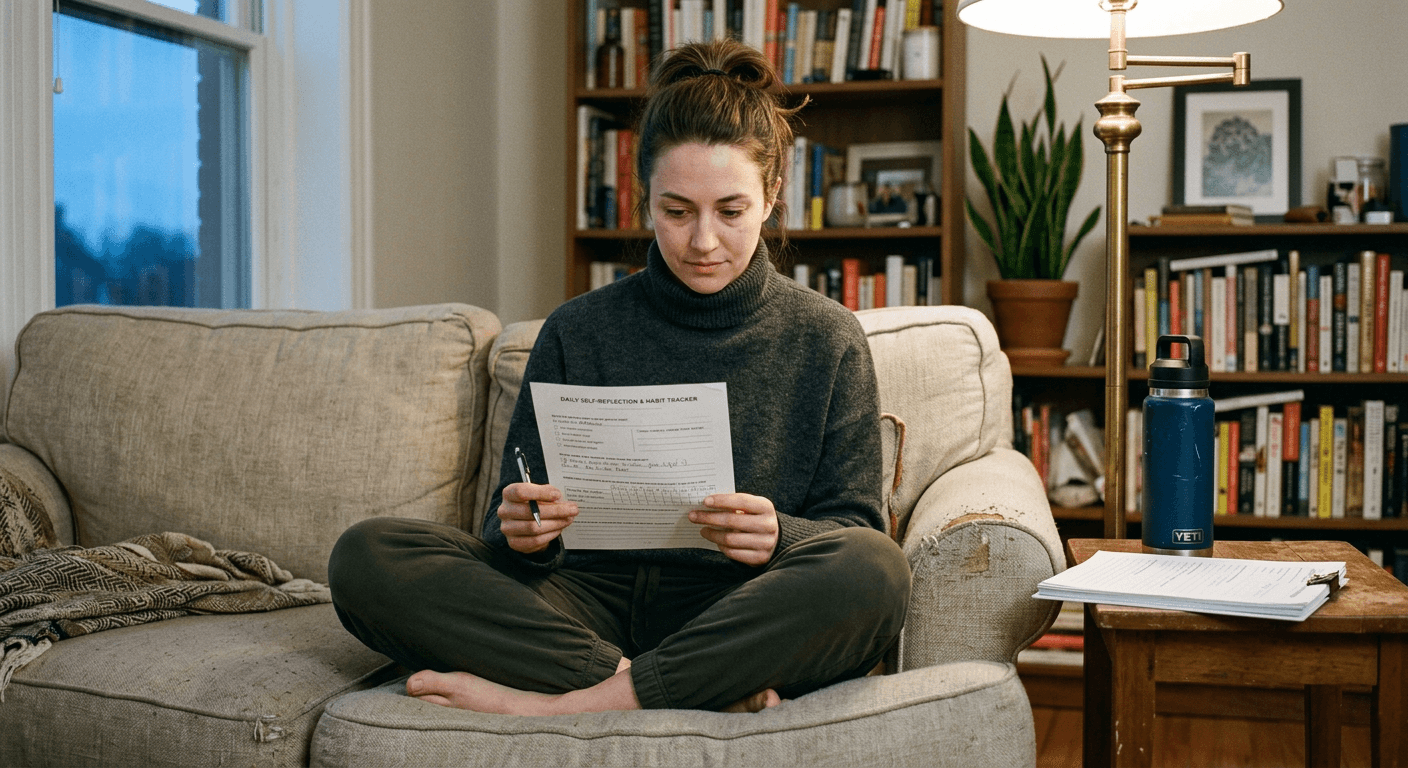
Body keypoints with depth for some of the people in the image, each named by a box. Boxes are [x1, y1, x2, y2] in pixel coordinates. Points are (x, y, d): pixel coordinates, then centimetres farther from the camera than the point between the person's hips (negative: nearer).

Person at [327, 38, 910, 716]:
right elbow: (515, 535, 9)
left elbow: (856, 527, 5)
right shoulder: (577, 332, 10)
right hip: (591, 599, 2)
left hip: (736, 620, -1)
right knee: (367, 555, -20)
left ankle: (555, 703, -26)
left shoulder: (826, 340, 8)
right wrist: (521, 531, -17)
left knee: (873, 569, -34)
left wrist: (780, 536, -18)